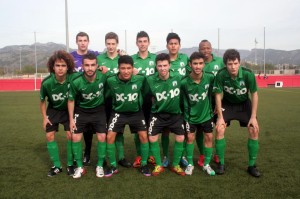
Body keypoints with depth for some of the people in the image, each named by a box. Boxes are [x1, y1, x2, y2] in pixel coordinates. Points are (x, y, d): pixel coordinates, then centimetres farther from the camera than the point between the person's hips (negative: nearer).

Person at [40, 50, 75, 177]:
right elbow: (42, 101, -6)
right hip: (53, 110, 2)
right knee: (49, 136, -2)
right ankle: (57, 166, 14)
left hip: (68, 110, -1)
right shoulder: (46, 82, -26)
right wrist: (44, 117, -5)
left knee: (70, 135, -9)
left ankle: (70, 165, 11)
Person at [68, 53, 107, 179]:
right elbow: (71, 100, -9)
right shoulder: (76, 82, -25)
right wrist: (71, 119, -6)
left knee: (102, 137, -4)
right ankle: (80, 167, 15)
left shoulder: (103, 77, -25)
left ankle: (100, 166, 15)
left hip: (99, 110, 0)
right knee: (76, 137, -2)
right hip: (81, 111, 0)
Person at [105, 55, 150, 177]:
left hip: (136, 112, 0)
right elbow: (107, 96, -1)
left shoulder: (140, 79, -21)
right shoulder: (111, 81, -22)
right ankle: (113, 166, 12)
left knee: (143, 136, -5)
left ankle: (144, 164, 15)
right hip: (118, 112, 0)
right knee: (110, 136, -7)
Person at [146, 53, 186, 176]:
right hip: (158, 113, 0)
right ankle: (159, 165, 18)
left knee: (180, 138, 0)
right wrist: (157, 105, 1)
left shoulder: (178, 78, -18)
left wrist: (179, 104, 5)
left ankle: (175, 165, 21)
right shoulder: (151, 80, -18)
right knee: (152, 138, -2)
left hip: (175, 113, 1)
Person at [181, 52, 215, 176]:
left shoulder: (210, 77, -19)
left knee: (209, 137, 4)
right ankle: (190, 164, 20)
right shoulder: (184, 83, -23)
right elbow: (184, 101, -9)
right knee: (190, 138, 2)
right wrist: (186, 116, -2)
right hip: (191, 115, -2)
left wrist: (212, 106, 8)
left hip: (206, 114, 2)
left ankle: (207, 164, 20)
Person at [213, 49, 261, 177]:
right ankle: (221, 163, 5)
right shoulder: (221, 75, -28)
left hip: (244, 104, 1)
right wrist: (220, 117, -15)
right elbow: (218, 95, -15)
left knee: (254, 130, -10)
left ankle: (252, 165, 8)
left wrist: (253, 117, -14)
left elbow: (254, 95, -14)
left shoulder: (248, 74, -28)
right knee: (220, 129, -14)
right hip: (227, 103, 0)